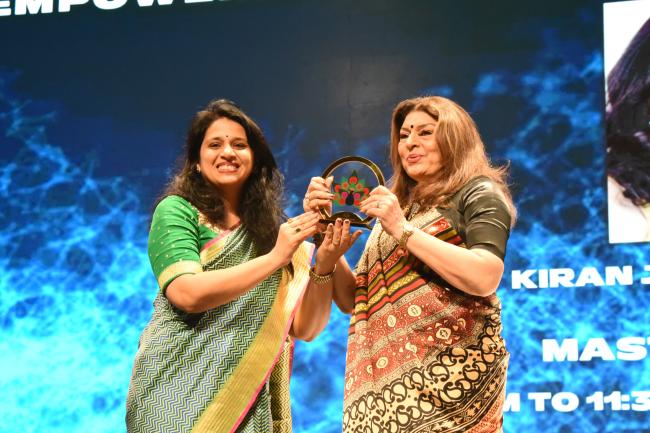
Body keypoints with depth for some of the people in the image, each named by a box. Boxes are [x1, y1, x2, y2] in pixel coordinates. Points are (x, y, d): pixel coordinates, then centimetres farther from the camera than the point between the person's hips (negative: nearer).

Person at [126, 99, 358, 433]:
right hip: (182, 389, -3)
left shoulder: (273, 230, 9)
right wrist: (274, 258, -19)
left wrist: (322, 267, -11)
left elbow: (304, 328, 4)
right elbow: (188, 293, -16)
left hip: (249, 399, 3)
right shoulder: (177, 210, -1)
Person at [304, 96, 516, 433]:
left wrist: (403, 230, -14)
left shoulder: (478, 194, 2)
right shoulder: (398, 206, 20)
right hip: (386, 375, 5)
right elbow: (351, 300, 16)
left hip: (447, 372, -5)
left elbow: (484, 278, -15)